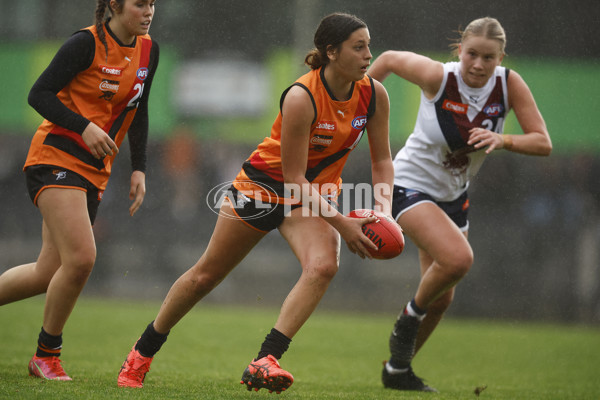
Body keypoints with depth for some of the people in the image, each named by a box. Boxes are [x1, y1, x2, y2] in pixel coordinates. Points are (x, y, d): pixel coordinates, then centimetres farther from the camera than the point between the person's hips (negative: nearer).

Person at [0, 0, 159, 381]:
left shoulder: (149, 50, 8)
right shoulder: (87, 43, -14)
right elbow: (39, 95, -13)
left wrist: (139, 169, 11)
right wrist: (84, 127, -24)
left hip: (95, 171, 7)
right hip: (56, 158, -7)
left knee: (49, 273, 3)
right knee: (81, 258, -20)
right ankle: (46, 355, -2)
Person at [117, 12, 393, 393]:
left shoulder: (374, 95, -13)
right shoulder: (300, 97, -29)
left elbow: (382, 160, 0)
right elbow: (294, 177, -26)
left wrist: (383, 209, -16)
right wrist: (341, 224, -30)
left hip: (317, 194, 4)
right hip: (264, 185, -3)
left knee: (323, 266, -28)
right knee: (207, 273, 8)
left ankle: (264, 362, -28)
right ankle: (142, 352, 28)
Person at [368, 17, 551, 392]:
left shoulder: (510, 84, -15)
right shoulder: (438, 77, -24)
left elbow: (543, 143, -16)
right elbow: (388, 59, -8)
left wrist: (502, 140, -34)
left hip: (453, 193, 6)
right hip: (412, 186, -6)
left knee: (442, 298, 11)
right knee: (458, 258, -30)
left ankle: (398, 368, 32)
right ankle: (408, 320, -3)